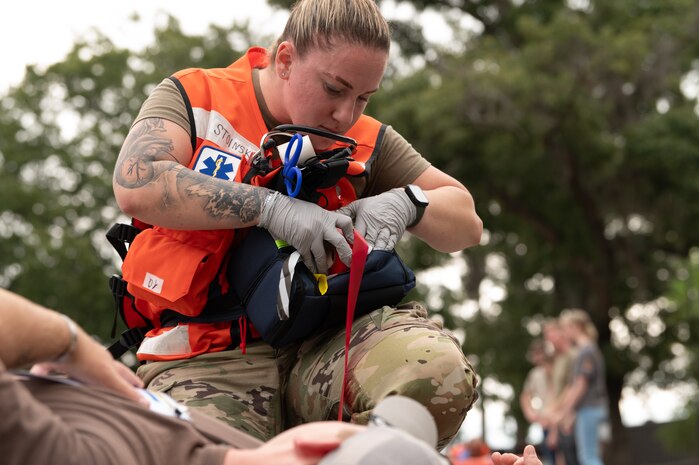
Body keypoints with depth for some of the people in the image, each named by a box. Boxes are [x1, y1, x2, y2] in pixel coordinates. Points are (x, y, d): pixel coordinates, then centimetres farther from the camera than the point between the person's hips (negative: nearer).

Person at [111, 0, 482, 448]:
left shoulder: (365, 140, 13)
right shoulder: (194, 96, 4)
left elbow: (466, 223, 16)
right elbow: (135, 185, -15)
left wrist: (406, 202, -7)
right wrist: (271, 206, -19)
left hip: (320, 346, 3)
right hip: (210, 358, -3)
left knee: (439, 368, -28)